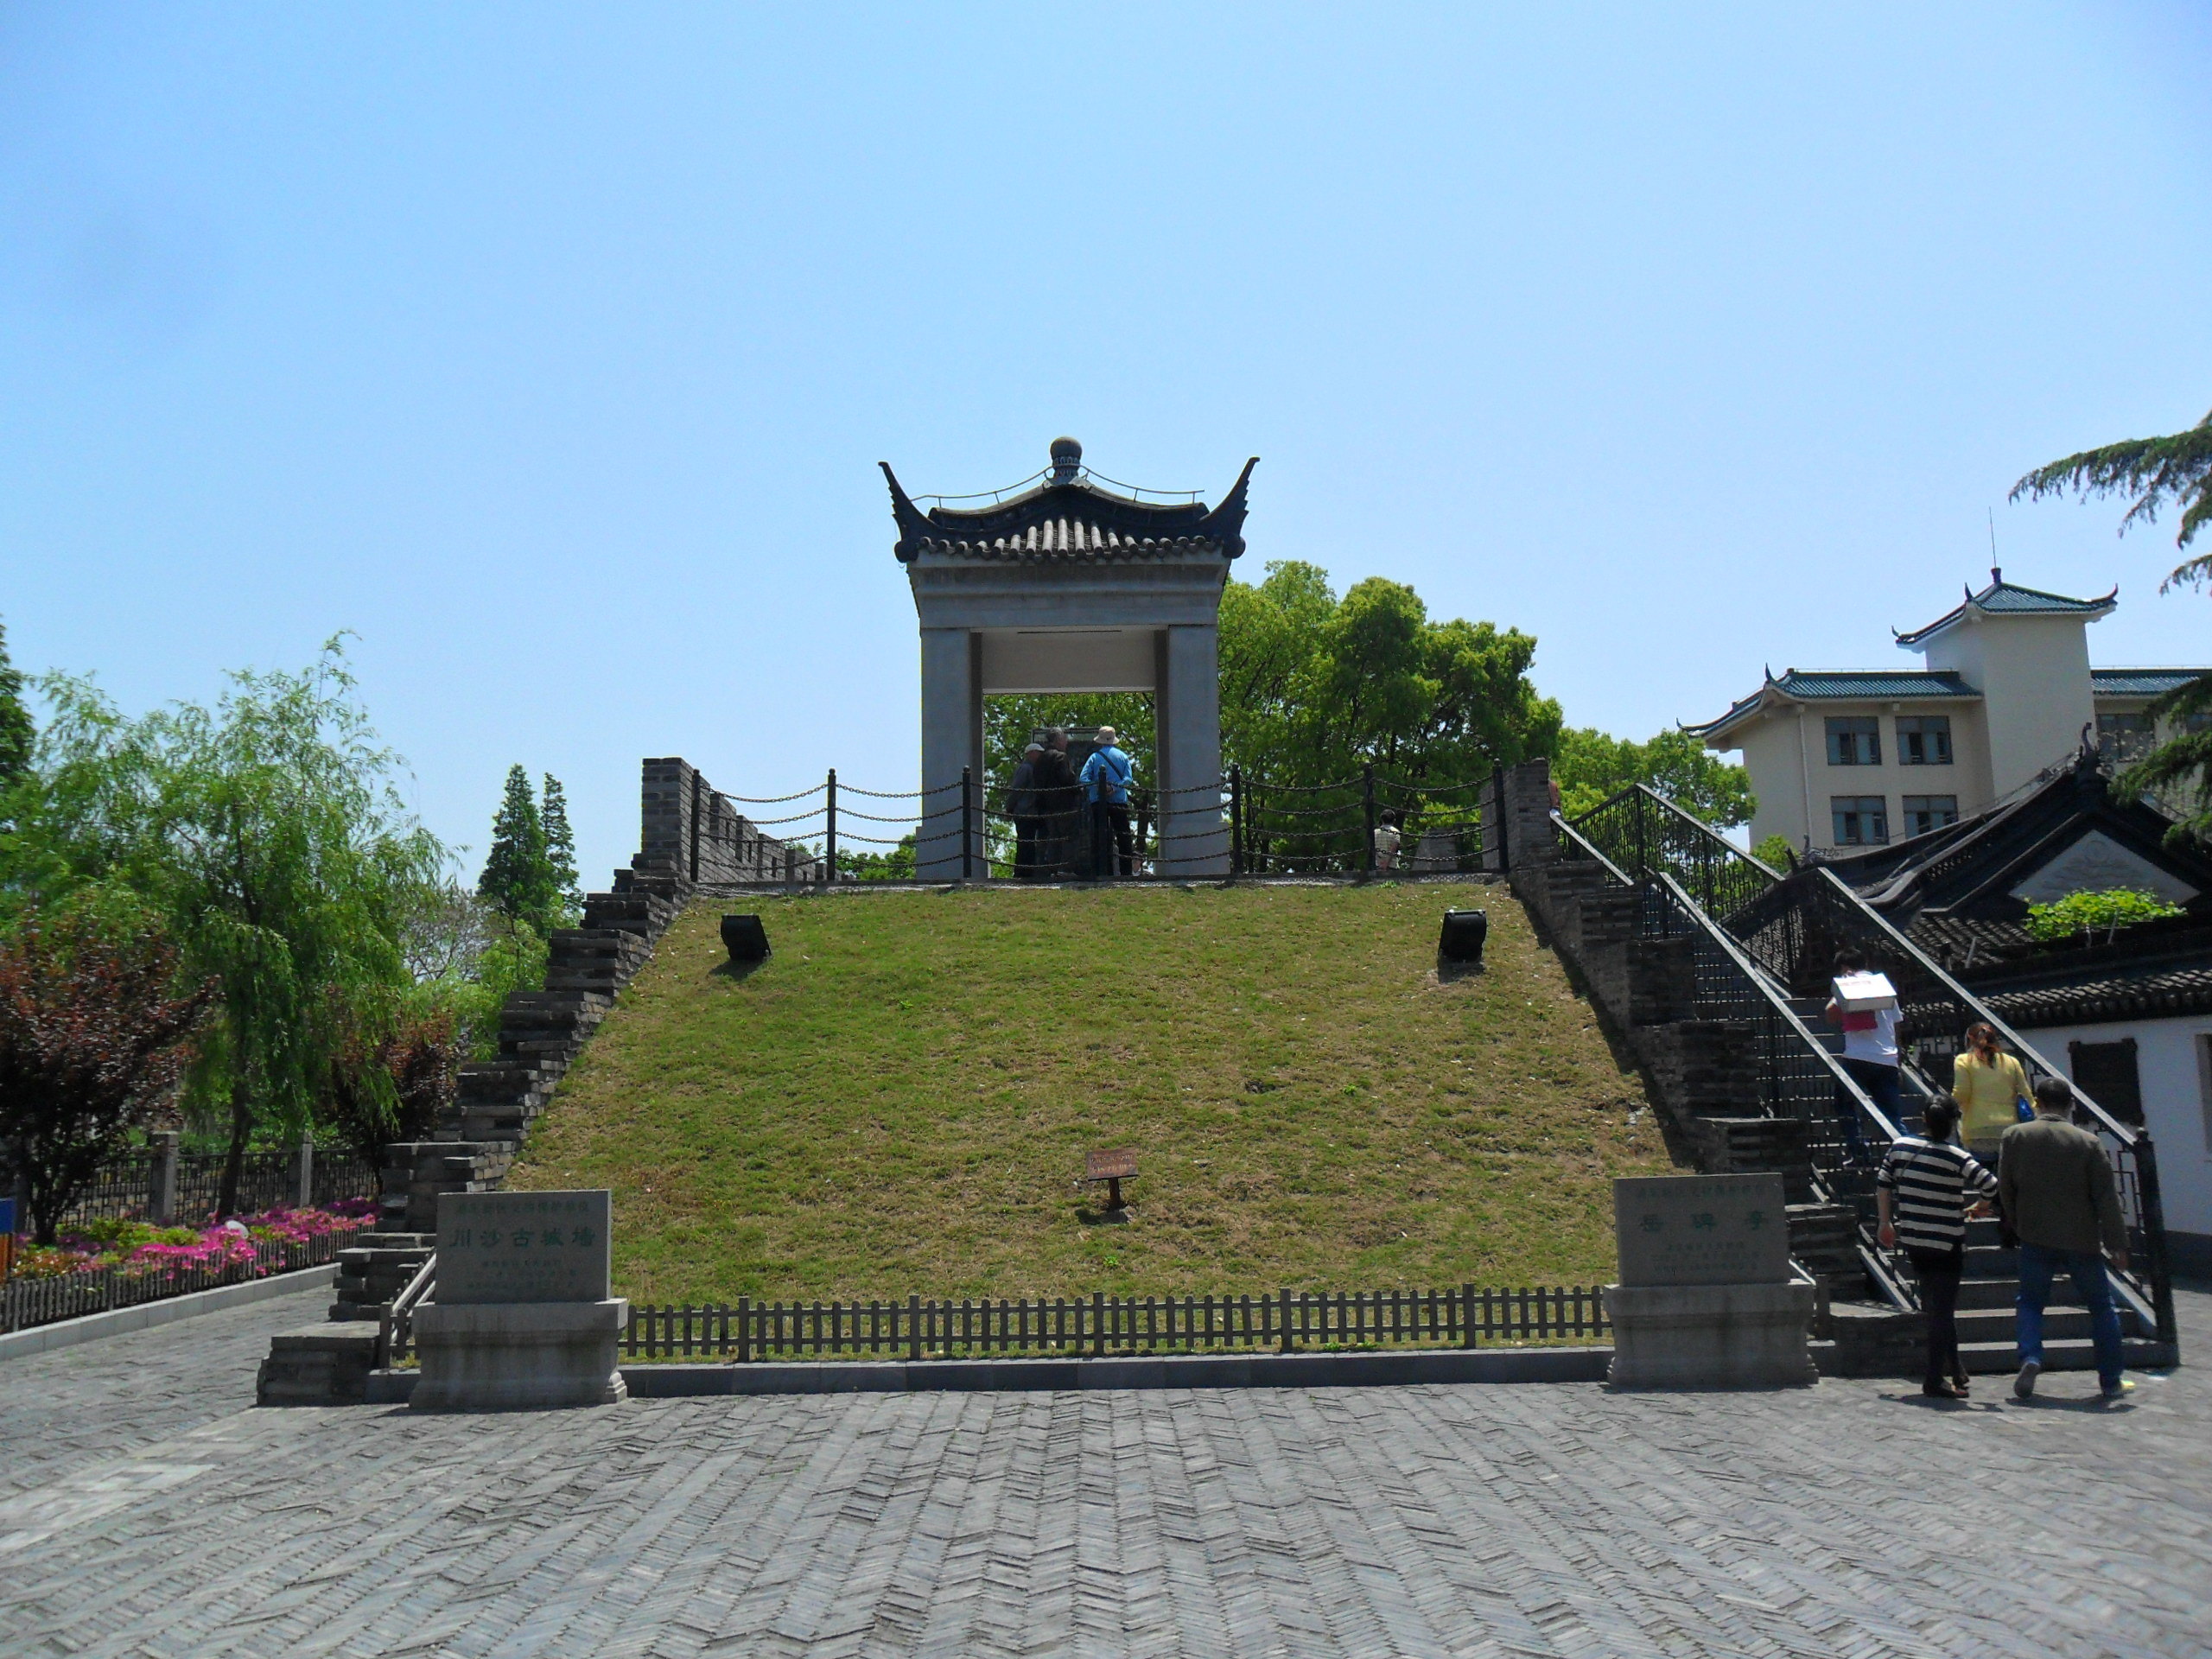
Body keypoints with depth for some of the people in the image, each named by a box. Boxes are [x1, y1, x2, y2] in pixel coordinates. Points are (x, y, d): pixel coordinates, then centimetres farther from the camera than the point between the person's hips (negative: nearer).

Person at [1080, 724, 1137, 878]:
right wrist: (1114, 788, -14)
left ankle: (1105, 872, -1)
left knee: (1100, 837, 2)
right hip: (1119, 801, 1)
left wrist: (1098, 788, -14)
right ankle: (1126, 871, 3)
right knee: (1124, 837, 6)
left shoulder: (1094, 756, 5)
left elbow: (1084, 778, -7)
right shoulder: (1122, 756, 8)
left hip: (1098, 802, 0)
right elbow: (1128, 777, -6)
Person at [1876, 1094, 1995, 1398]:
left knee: (1932, 1304, 20)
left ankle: (1954, 1367, 28)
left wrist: (1886, 1223, 14)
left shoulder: (1901, 1145, 0)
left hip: (1911, 1239, 5)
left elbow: (1882, 1184, 4)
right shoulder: (1958, 1158, -14)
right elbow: (1991, 1187, -19)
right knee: (1943, 1309, 0)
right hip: (1946, 1243, -5)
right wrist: (1978, 1206, 4)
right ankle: (1935, 1379, 0)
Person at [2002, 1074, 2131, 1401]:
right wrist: (2117, 1243, 1)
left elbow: (2004, 1187, 2)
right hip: (2082, 1240, 0)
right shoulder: (2088, 1142, -5)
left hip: (2036, 1239, 0)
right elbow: (2106, 1197, -5)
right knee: (2102, 1307, 14)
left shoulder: (2016, 1135, -3)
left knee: (2030, 1302, 12)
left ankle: (2030, 1358, -10)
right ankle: (2111, 1381, 17)